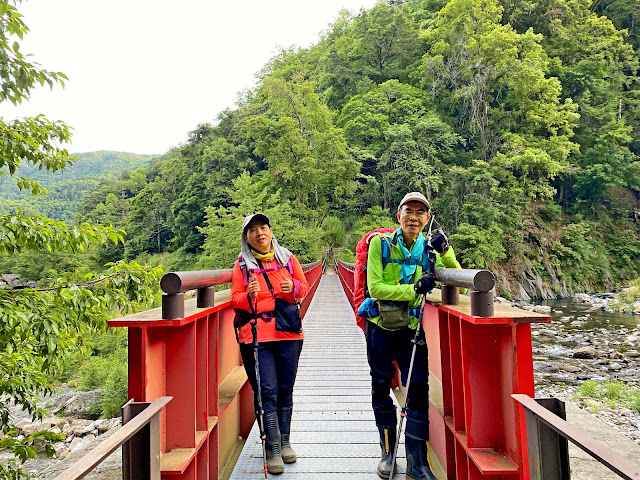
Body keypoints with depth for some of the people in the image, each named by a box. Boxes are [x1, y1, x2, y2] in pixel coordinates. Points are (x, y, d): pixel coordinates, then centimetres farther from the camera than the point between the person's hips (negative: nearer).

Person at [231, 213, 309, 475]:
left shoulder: (288, 258, 7)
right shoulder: (242, 264, 4)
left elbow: (305, 286, 14)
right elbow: (235, 299, 3)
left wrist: (294, 288, -8)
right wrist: (249, 296, -18)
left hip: (288, 333, 2)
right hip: (256, 335, -2)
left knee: (285, 390, 11)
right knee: (267, 392, -3)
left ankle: (284, 442, 28)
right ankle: (273, 450, 8)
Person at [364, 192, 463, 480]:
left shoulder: (430, 251, -1)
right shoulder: (380, 244, -9)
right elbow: (375, 288, -17)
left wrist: (446, 253, -18)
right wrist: (415, 288, -24)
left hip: (413, 330, 1)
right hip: (381, 329, -1)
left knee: (418, 391, -2)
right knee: (381, 389, 11)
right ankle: (388, 452, 32)